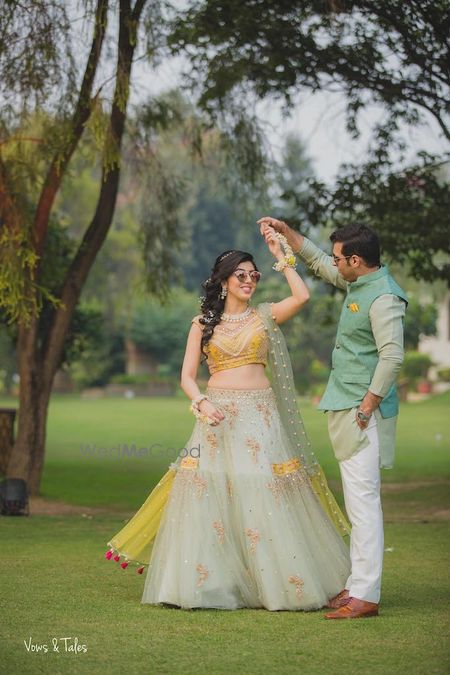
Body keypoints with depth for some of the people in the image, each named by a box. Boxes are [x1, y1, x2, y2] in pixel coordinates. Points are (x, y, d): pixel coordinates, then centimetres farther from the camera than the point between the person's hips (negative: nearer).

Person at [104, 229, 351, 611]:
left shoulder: (265, 316, 8)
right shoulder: (203, 324, 9)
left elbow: (302, 297, -9)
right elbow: (187, 375, 6)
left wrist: (281, 257, -2)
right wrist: (201, 403, -13)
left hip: (259, 415, -1)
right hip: (217, 414, 1)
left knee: (264, 495, -6)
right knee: (209, 493, -4)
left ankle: (277, 581, 2)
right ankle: (206, 581, 2)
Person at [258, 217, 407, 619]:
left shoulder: (383, 298, -17)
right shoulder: (357, 283, 12)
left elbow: (392, 356, -24)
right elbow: (318, 263, 29)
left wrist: (367, 406, -21)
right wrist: (285, 232, 26)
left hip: (363, 411, -10)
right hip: (346, 407, 10)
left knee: (363, 499, -11)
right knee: (358, 500, 13)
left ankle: (365, 596, -10)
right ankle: (357, 585, 19)